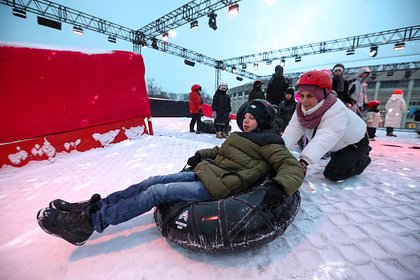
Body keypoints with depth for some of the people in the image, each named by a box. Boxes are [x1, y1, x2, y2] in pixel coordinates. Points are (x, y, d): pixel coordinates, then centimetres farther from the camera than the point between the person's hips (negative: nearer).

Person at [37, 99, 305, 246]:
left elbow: (293, 167, -11)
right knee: (152, 181, -1)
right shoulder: (242, 137, 21)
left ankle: (88, 223, -7)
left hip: (218, 187, -8)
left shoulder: (269, 142, -3)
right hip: (205, 173, 8)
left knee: (157, 192, -16)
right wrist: (201, 154, 21)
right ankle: (93, 205, 6)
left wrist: (280, 187, -30)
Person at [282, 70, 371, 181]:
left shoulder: (336, 112, -40)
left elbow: (325, 138, -54)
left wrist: (304, 161, -68)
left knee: (332, 174, -12)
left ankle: (362, 160, 11)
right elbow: (293, 130, -32)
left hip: (354, 142, -6)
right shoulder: (301, 109, -19)